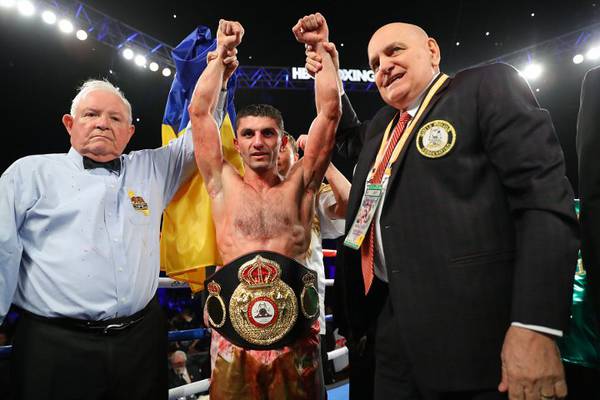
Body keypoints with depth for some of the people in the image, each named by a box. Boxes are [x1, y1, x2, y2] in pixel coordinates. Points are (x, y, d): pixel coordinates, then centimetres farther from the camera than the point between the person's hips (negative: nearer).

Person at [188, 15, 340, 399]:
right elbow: (200, 111, 8)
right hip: (234, 338, 0)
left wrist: (318, 45, 8)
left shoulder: (299, 185, 8)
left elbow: (330, 110, 5)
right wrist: (222, 52, 14)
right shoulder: (224, 185, 9)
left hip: (296, 334, 0)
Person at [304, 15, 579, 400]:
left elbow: (545, 195, -14)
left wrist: (535, 326, -22)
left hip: (470, 325, -6)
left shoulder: (489, 85, -3)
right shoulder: (384, 123, 17)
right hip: (396, 320, 7)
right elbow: (353, 140, 40)